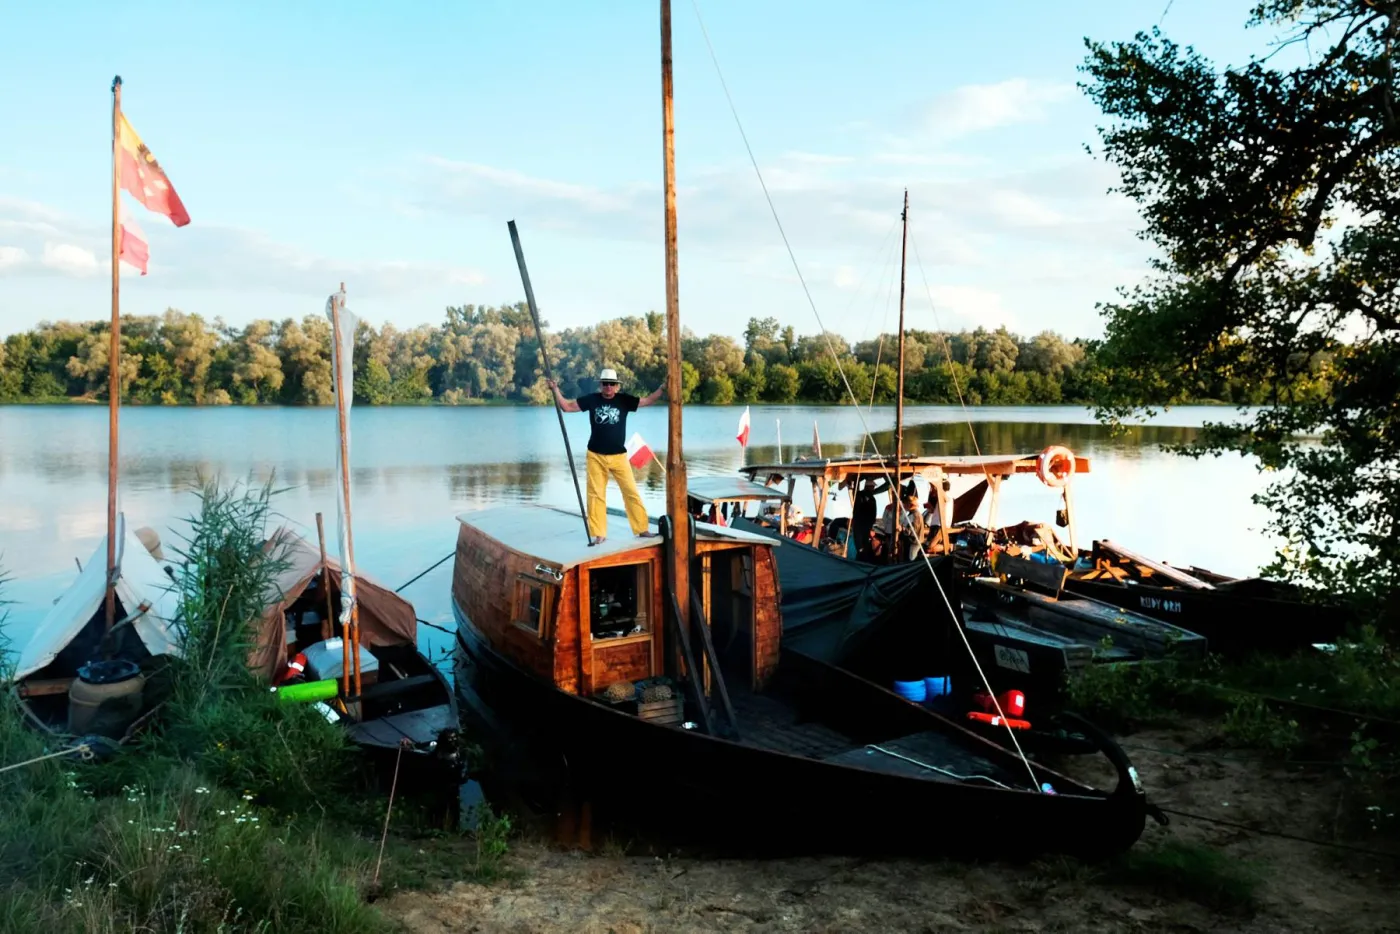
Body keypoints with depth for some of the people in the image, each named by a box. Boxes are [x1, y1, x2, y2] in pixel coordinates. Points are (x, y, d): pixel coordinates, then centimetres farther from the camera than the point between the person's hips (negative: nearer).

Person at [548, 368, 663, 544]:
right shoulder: (592, 399, -1)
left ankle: (642, 529, 8)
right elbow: (566, 406, 1)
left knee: (631, 492, 0)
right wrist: (556, 389, -8)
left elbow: (648, 401, -2)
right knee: (596, 495, 3)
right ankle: (599, 534, 10)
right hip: (596, 456, 0)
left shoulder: (624, 400, -1)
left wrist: (662, 388, -14)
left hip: (618, 456, 0)